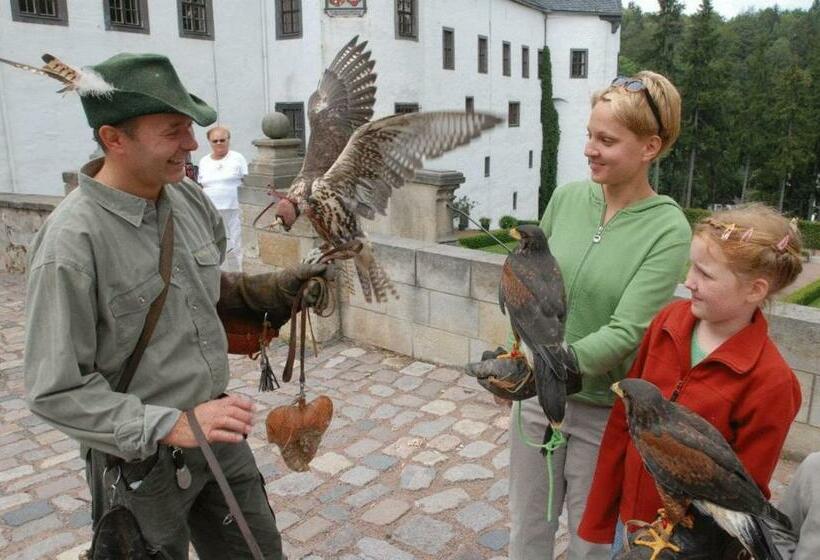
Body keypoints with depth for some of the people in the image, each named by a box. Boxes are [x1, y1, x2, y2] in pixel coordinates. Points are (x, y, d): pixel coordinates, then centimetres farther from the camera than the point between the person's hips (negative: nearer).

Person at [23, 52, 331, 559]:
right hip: (140, 462, -6)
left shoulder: (190, 199, -4)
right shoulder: (72, 240, -23)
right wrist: (172, 426, -28)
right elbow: (56, 391, -20)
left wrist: (276, 288, 2)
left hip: (219, 434, 6)